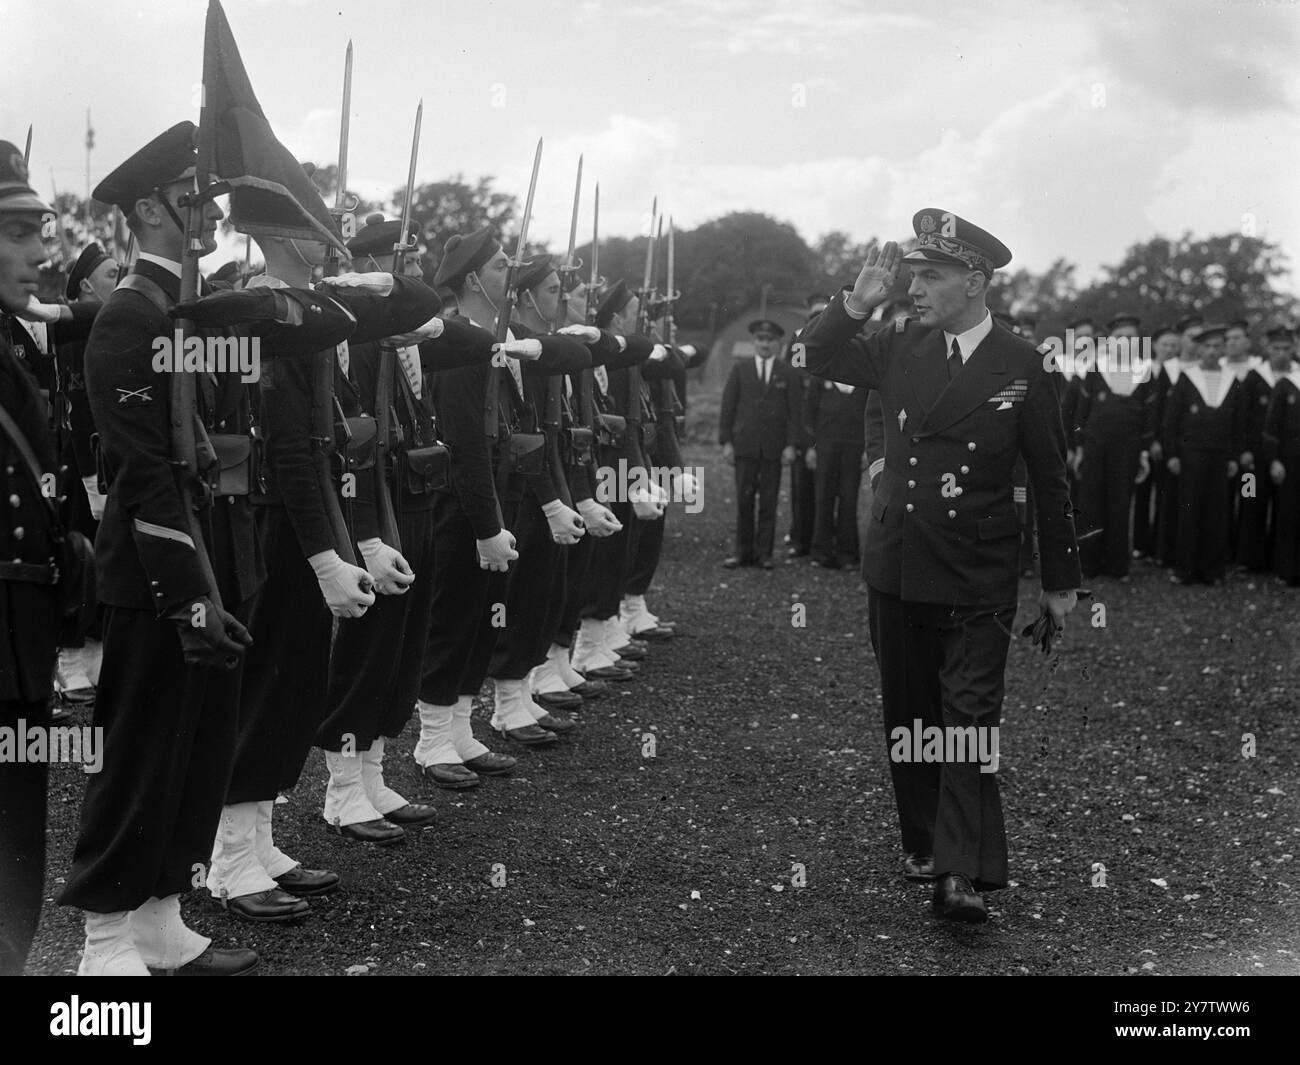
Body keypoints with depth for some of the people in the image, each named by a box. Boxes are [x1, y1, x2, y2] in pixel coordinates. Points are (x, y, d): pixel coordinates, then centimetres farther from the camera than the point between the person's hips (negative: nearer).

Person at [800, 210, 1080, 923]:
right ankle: (922, 844, 26)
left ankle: (962, 875, -10)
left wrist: (1059, 580, 4)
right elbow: (816, 356, 14)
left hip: (978, 577, -4)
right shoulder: (901, 348, 3)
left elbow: (1049, 479, 0)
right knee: (908, 714, 12)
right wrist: (858, 303, -6)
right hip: (896, 569, 4)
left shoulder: (1020, 367, -6)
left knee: (969, 718, -8)